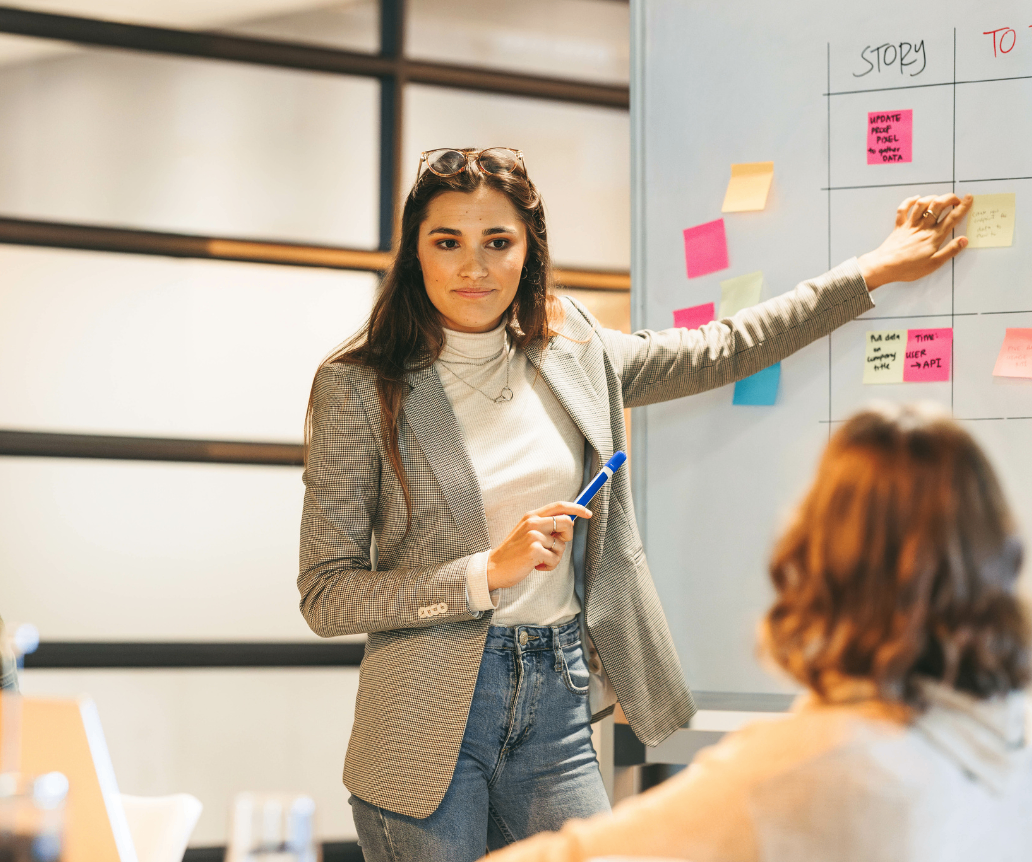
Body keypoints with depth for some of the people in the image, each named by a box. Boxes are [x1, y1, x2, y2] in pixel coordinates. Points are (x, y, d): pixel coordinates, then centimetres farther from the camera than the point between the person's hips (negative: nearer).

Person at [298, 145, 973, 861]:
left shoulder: (573, 355, 6)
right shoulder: (361, 388, -8)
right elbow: (328, 597, -10)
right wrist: (490, 572, -19)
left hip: (557, 701, 4)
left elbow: (721, 351, 19)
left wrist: (876, 271, 19)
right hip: (430, 717, -4)